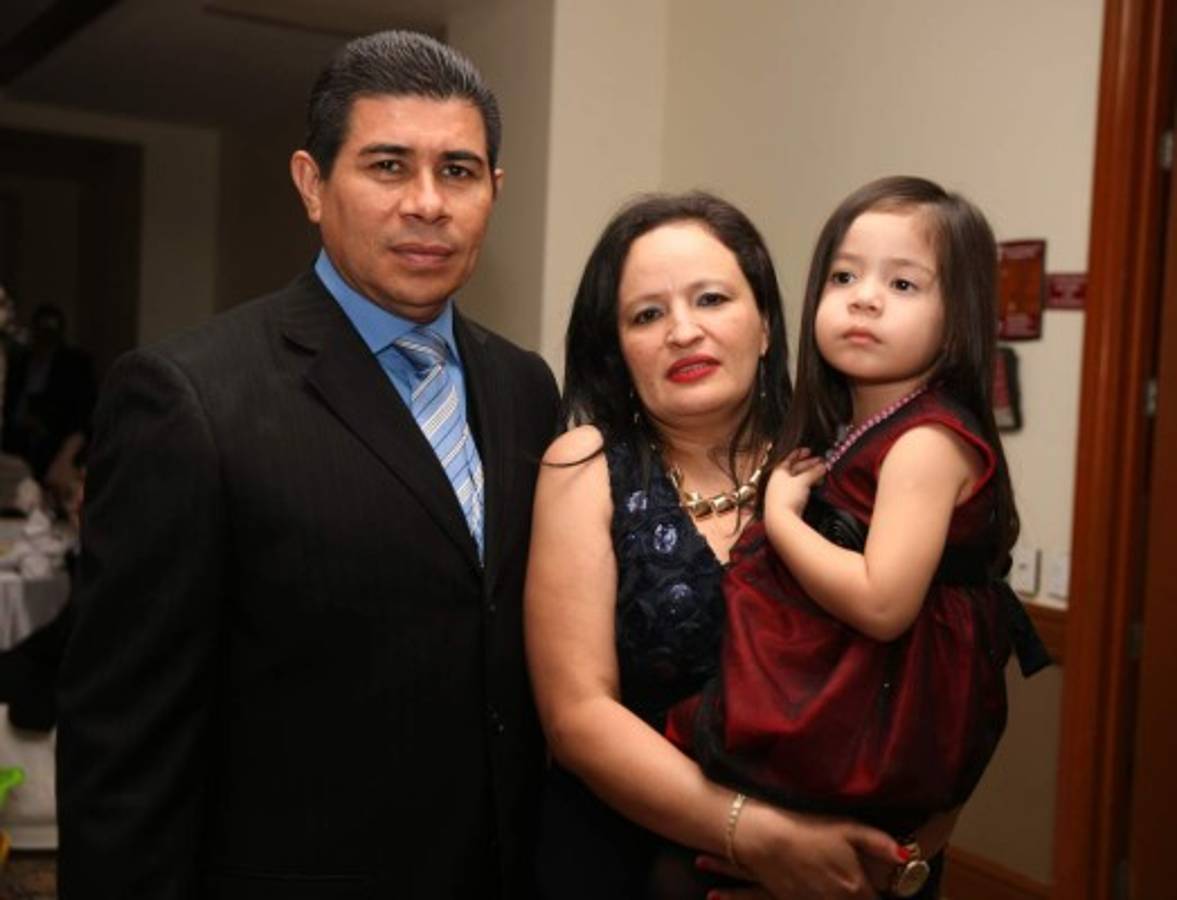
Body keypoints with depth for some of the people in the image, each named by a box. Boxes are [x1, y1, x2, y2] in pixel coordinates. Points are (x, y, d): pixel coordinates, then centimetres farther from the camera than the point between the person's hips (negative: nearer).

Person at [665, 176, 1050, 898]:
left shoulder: (929, 440, -14)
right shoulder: (849, 434, 10)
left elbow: (882, 602, -23)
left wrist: (780, 516, -13)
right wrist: (785, 505, 0)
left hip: (887, 726, -8)